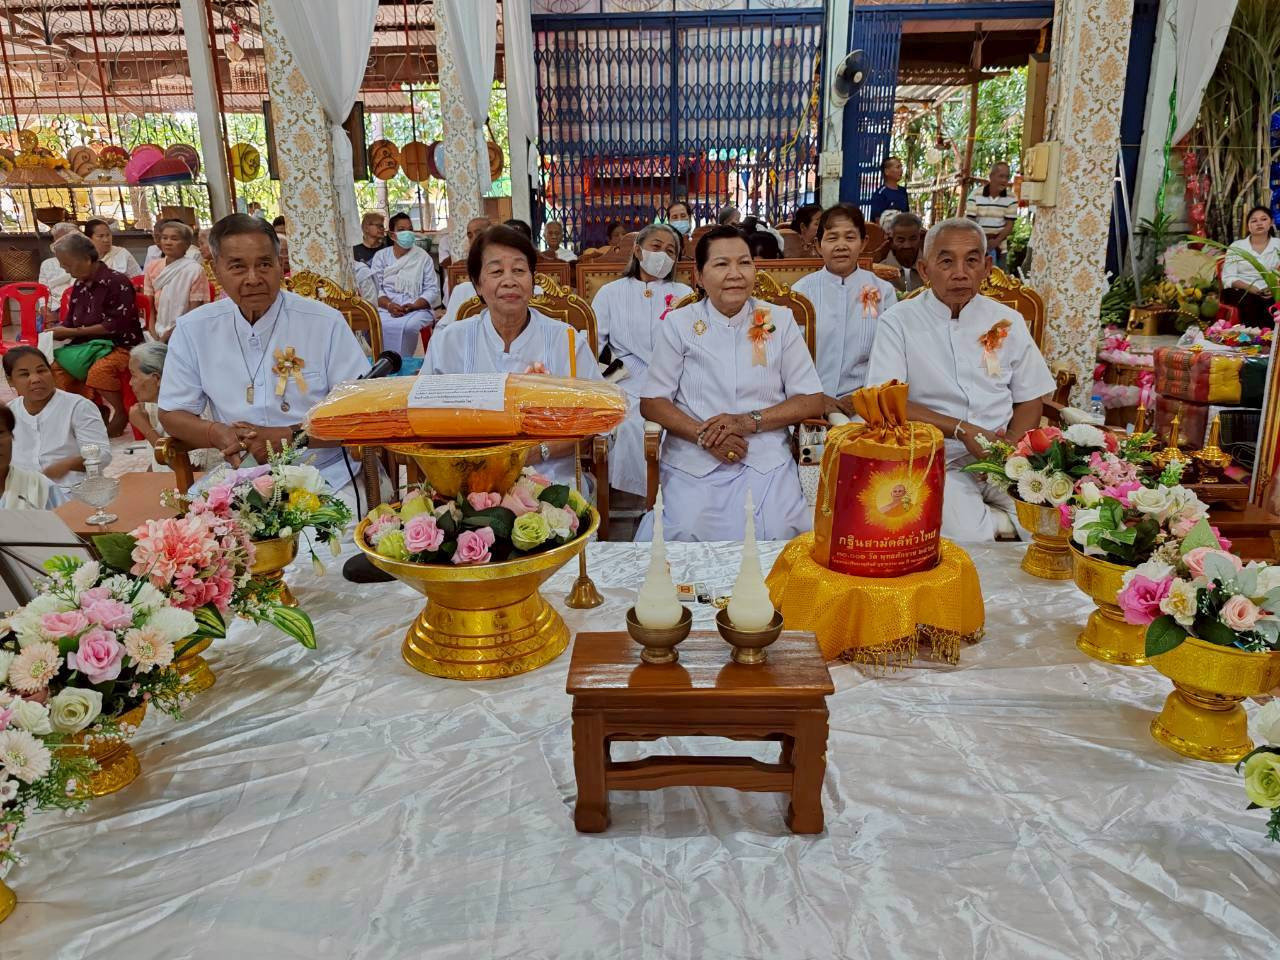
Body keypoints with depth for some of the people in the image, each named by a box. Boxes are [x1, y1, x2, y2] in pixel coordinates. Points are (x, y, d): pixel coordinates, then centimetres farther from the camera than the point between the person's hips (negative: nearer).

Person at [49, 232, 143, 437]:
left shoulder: (117, 282, -12)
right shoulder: (79, 285, 11)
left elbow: (116, 325, -18)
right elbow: (69, 322, 19)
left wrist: (73, 332, -16)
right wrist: (55, 333, -4)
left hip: (121, 345, -8)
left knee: (97, 371, -34)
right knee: (55, 366, -13)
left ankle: (121, 414, -9)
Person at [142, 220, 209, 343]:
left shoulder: (194, 269, -10)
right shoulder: (152, 267, 6)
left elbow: (195, 310, -10)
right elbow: (149, 304, 10)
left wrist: (171, 334, -12)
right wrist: (152, 332, -3)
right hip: (159, 333, 4)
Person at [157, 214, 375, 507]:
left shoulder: (326, 323, -3)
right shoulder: (193, 330, 5)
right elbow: (172, 415, 13)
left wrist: (291, 437, -16)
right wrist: (216, 434, -10)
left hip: (327, 477, -2)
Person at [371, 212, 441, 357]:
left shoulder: (423, 257, 11)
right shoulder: (381, 256, 15)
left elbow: (432, 289, 4)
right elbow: (375, 287, 5)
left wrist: (413, 306, -13)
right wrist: (389, 305, -14)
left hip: (417, 309, -1)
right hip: (386, 308, 1)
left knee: (408, 326, -35)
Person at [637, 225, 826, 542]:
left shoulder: (780, 320, 8)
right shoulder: (678, 324, 5)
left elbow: (813, 400, 5)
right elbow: (652, 403, 3)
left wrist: (750, 421, -10)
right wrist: (703, 435, -14)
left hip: (767, 460, 1)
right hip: (693, 461, -1)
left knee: (779, 533, -23)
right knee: (686, 534, -25)